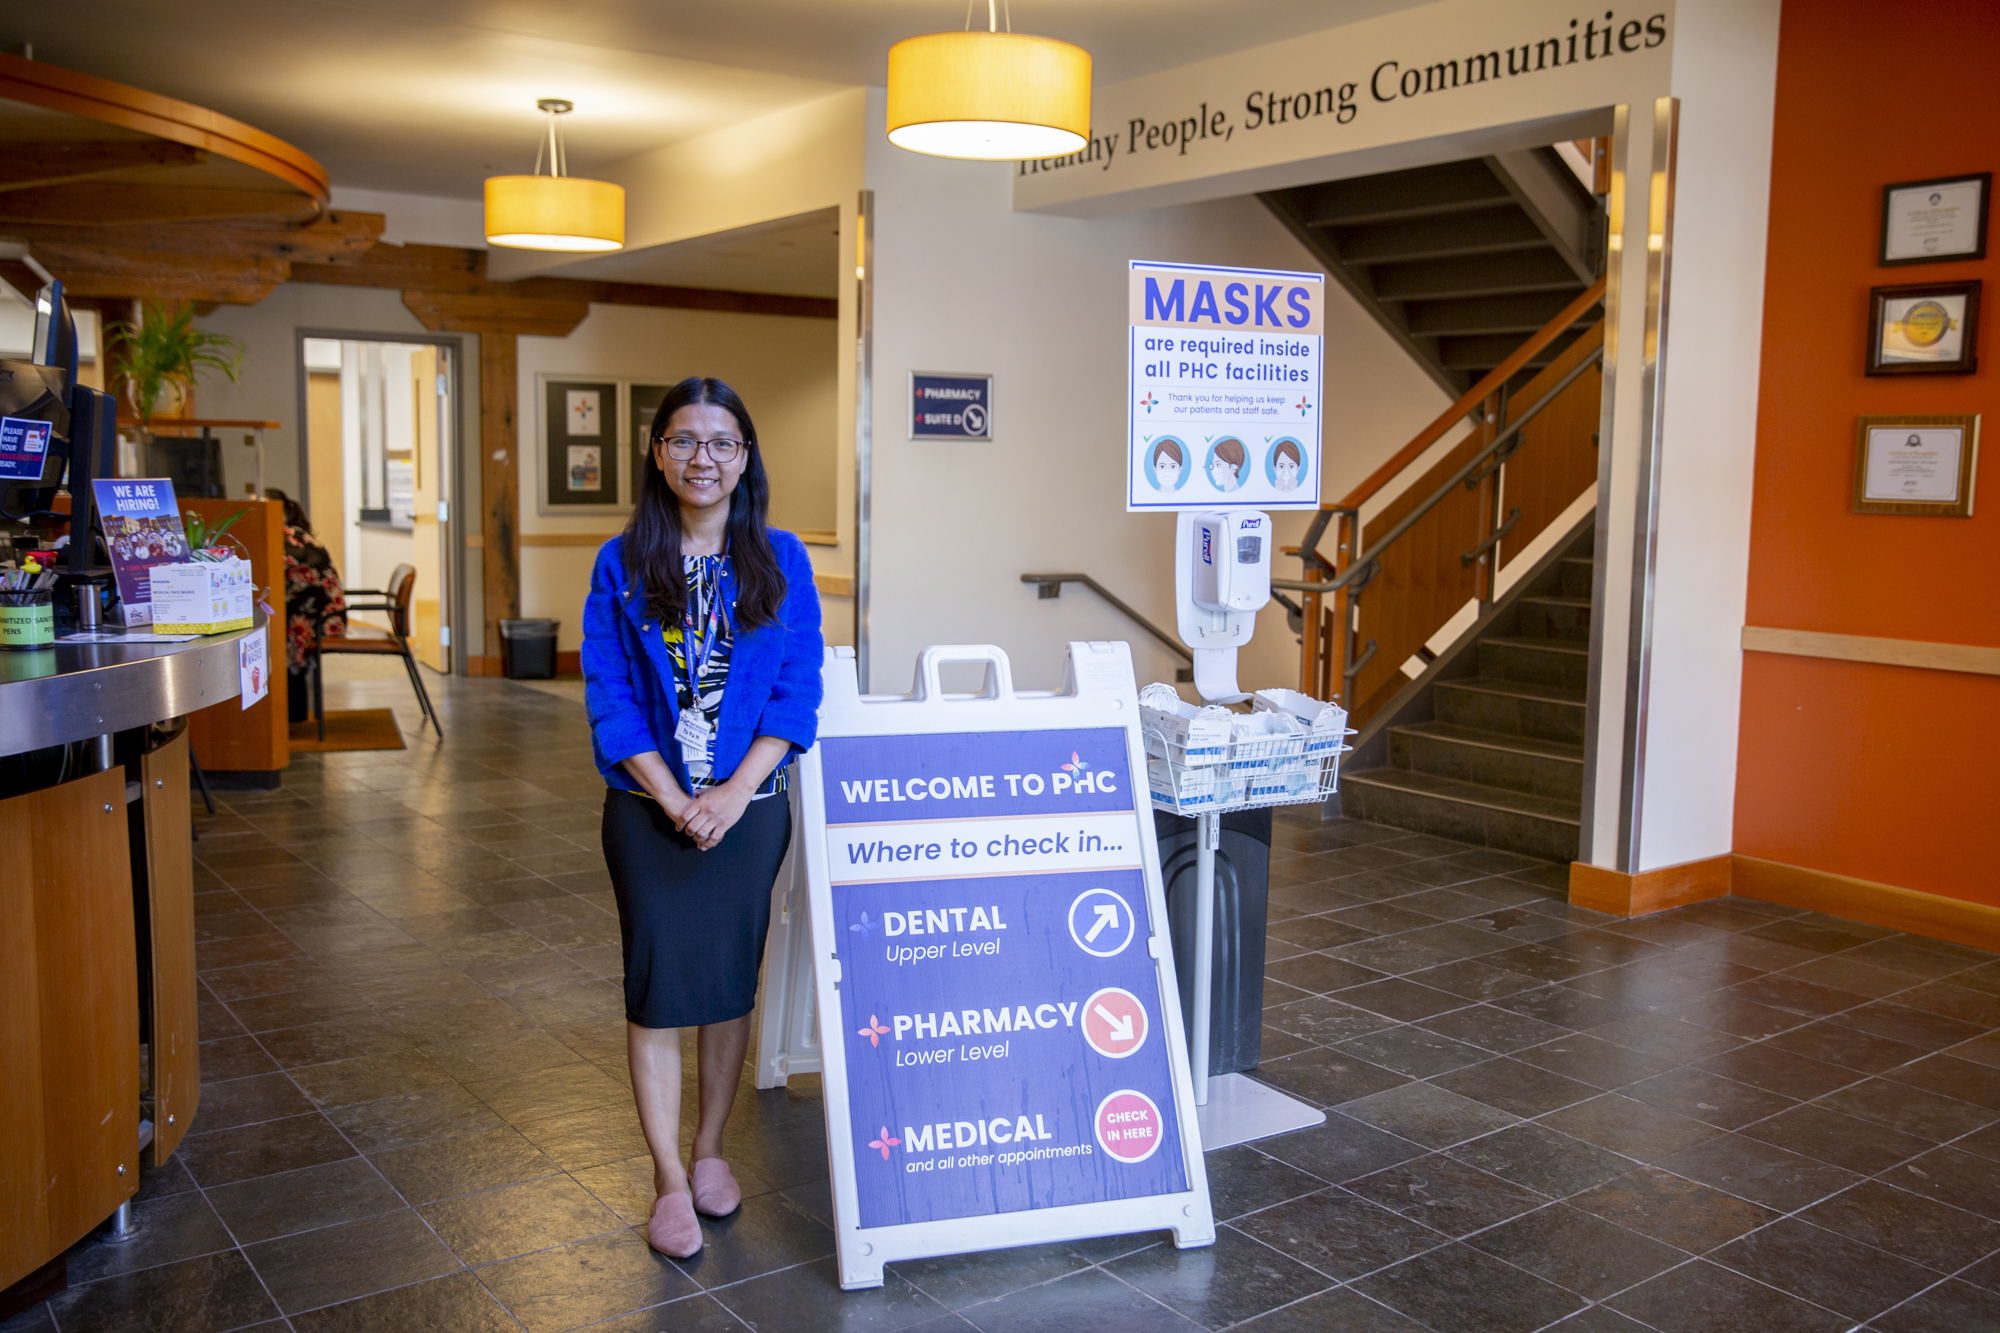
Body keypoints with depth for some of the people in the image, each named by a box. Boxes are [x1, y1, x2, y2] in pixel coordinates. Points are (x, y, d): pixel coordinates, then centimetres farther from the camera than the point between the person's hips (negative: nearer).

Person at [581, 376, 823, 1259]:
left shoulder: (780, 560, 1)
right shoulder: (621, 565, 0)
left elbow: (798, 688, -2)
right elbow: (608, 696, -4)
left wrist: (734, 792, -13)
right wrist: (674, 798, -13)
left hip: (748, 807, 1)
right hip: (650, 812, -1)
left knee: (730, 983, 11)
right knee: (658, 988, 2)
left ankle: (710, 1151, 30)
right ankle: (669, 1182, 15)